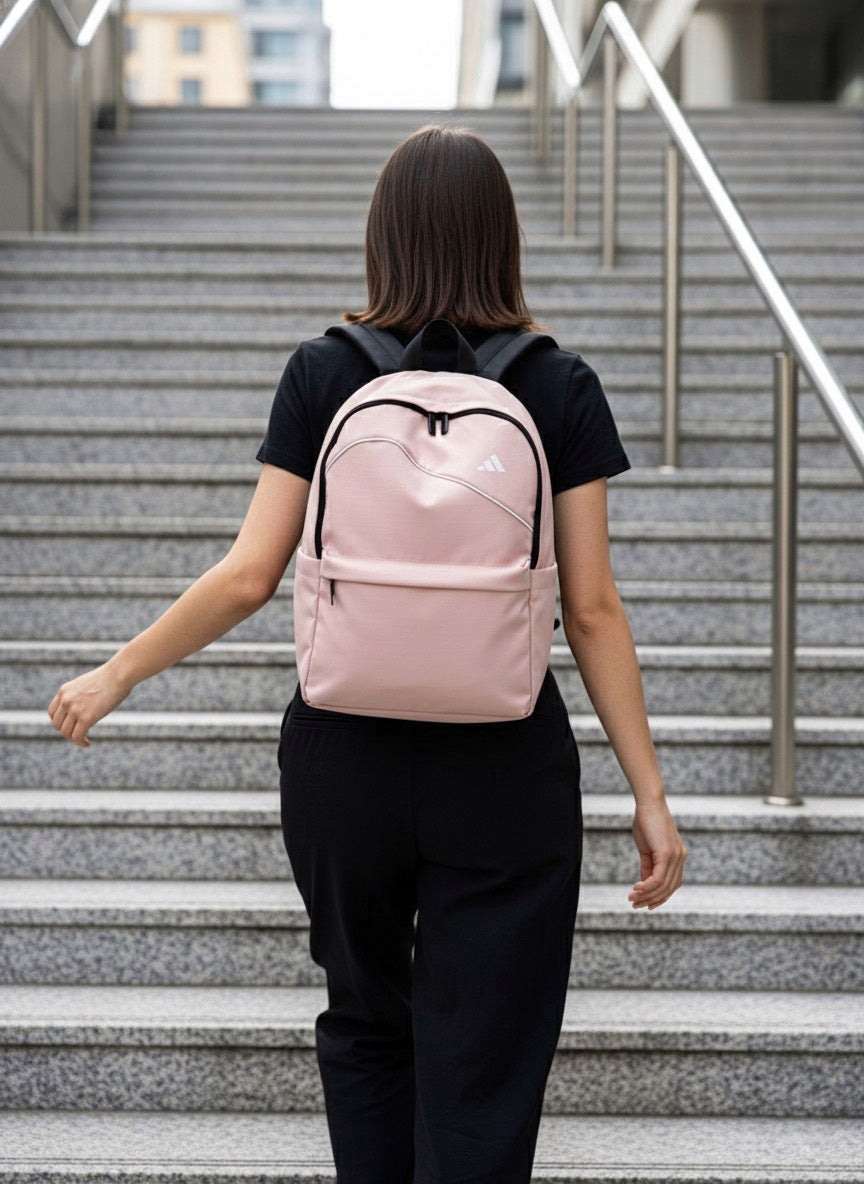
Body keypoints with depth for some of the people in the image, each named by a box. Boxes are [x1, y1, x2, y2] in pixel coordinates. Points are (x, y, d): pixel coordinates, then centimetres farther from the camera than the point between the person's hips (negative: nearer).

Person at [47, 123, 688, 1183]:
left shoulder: (323, 375, -3)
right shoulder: (559, 387, -4)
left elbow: (248, 577, -6)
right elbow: (591, 609, -6)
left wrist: (116, 675, 7)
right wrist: (649, 796, -1)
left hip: (344, 761, 1)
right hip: (507, 774, -1)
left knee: (364, 1023, 24)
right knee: (481, 1081, 5)